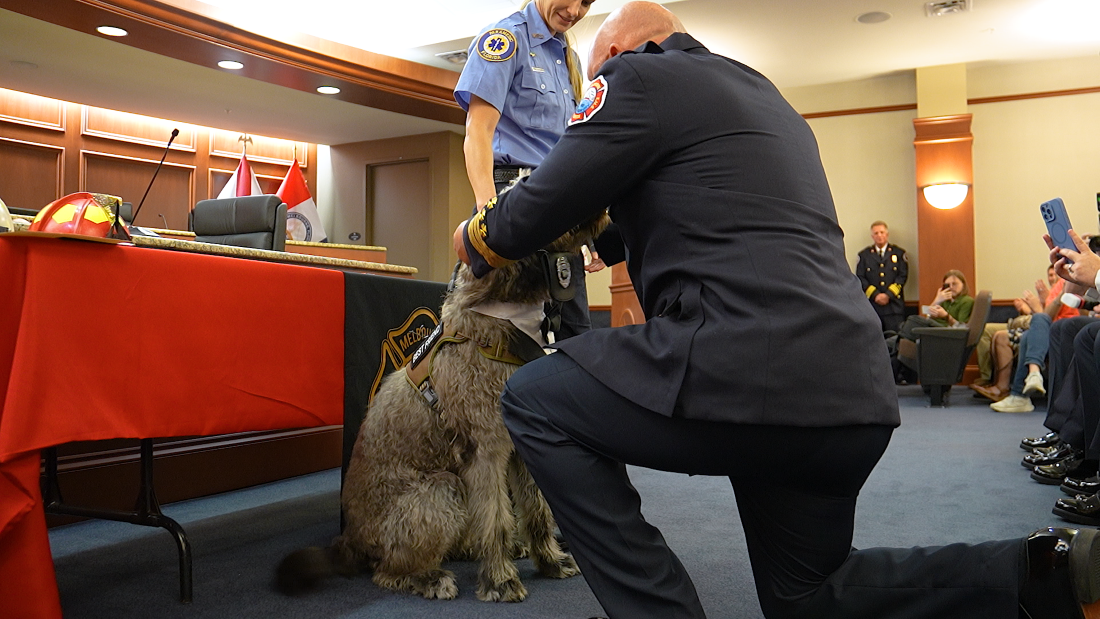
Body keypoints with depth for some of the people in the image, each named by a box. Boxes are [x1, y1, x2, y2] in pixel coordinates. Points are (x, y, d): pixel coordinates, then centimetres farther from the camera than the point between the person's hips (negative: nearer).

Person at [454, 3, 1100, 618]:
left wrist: (474, 238, 20)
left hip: (749, 369, -9)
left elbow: (537, 210, -1)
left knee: (535, 403, 7)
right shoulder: (756, 89, 26)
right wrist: (595, 238, 43)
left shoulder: (637, 75, 0)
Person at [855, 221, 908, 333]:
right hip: (872, 304, 0)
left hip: (894, 305, 0)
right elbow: (860, 278, 3)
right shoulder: (864, 255, 12)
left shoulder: (899, 253, 12)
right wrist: (875, 295, -9)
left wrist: (888, 294, -9)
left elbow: (903, 276, 3)